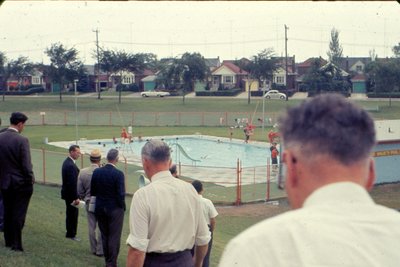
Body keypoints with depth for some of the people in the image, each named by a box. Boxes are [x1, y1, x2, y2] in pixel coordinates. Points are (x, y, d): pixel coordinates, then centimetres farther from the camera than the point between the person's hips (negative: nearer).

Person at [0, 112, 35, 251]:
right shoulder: (22, 140, -17)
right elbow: (26, 165, -17)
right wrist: (30, 182, -6)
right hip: (21, 183, -5)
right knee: (19, 214, 2)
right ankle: (16, 244, 4)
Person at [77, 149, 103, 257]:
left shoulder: (82, 172, -8)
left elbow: (79, 191, -1)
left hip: (89, 203, 3)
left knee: (91, 226, 14)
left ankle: (93, 249, 23)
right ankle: (100, 250, 13)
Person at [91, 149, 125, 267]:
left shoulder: (97, 172, -4)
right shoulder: (118, 174, -18)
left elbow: (92, 192, 2)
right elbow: (121, 195, -18)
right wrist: (122, 207, -2)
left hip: (100, 208, 5)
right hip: (115, 209, -5)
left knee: (104, 235, 17)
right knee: (114, 237, 4)